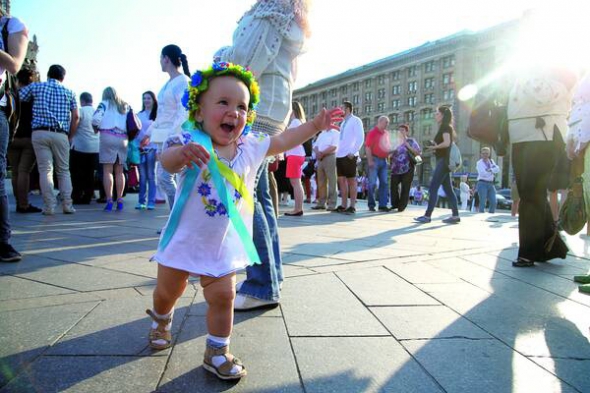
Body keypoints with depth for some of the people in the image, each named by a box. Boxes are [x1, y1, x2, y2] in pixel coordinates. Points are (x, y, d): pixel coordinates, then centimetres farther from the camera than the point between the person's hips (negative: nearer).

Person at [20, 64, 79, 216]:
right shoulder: (69, 93, 12)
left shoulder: (35, 87, 9)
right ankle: (67, 205, 5)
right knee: (64, 171, 9)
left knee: (45, 170, 0)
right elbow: (76, 117, 6)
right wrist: (70, 136, 12)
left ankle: (49, 206, -5)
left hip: (40, 133, -1)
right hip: (60, 134, 1)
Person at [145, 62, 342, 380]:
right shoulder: (192, 142, -18)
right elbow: (167, 162, -37)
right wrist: (181, 153, -60)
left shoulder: (249, 147, -4)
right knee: (168, 291, 18)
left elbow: (283, 141, 6)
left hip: (222, 245, 3)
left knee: (223, 296, 2)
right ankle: (161, 321, 52)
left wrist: (315, 124, 4)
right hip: (185, 239, -2)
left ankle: (217, 353, 22)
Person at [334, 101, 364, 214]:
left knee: (351, 181, -3)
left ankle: (352, 206, 1)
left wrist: (353, 152, -17)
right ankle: (343, 206, 12)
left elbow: (360, 138, -11)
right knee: (342, 180, 7)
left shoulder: (355, 121, -3)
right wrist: (338, 151, 12)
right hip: (340, 155, 8)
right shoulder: (343, 122, 19)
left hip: (349, 156, -8)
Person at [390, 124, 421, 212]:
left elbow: (419, 152, -6)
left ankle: (402, 206, 5)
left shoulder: (411, 141, 3)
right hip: (396, 168, 4)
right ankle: (395, 204, 12)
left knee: (405, 188, -2)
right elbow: (391, 153, 23)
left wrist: (408, 146, -13)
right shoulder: (396, 140, 15)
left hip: (407, 169, -4)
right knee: (393, 186, -2)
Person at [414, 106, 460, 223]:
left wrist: (434, 147, -8)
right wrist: (434, 147, 4)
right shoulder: (444, 128, 21)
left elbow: (447, 143, -21)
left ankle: (427, 215, -12)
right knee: (448, 189, 8)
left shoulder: (445, 127, -7)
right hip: (443, 162, 10)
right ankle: (455, 215, 9)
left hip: (443, 161, -10)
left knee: (433, 188, -11)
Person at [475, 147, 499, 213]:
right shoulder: (479, 163, -3)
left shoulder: (491, 161, 14)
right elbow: (483, 173, -16)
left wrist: (490, 169, -16)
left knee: (493, 202, 0)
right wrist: (492, 172, -5)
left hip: (490, 184, 5)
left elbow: (497, 169, -2)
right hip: (482, 183, -5)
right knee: (483, 202, -11)